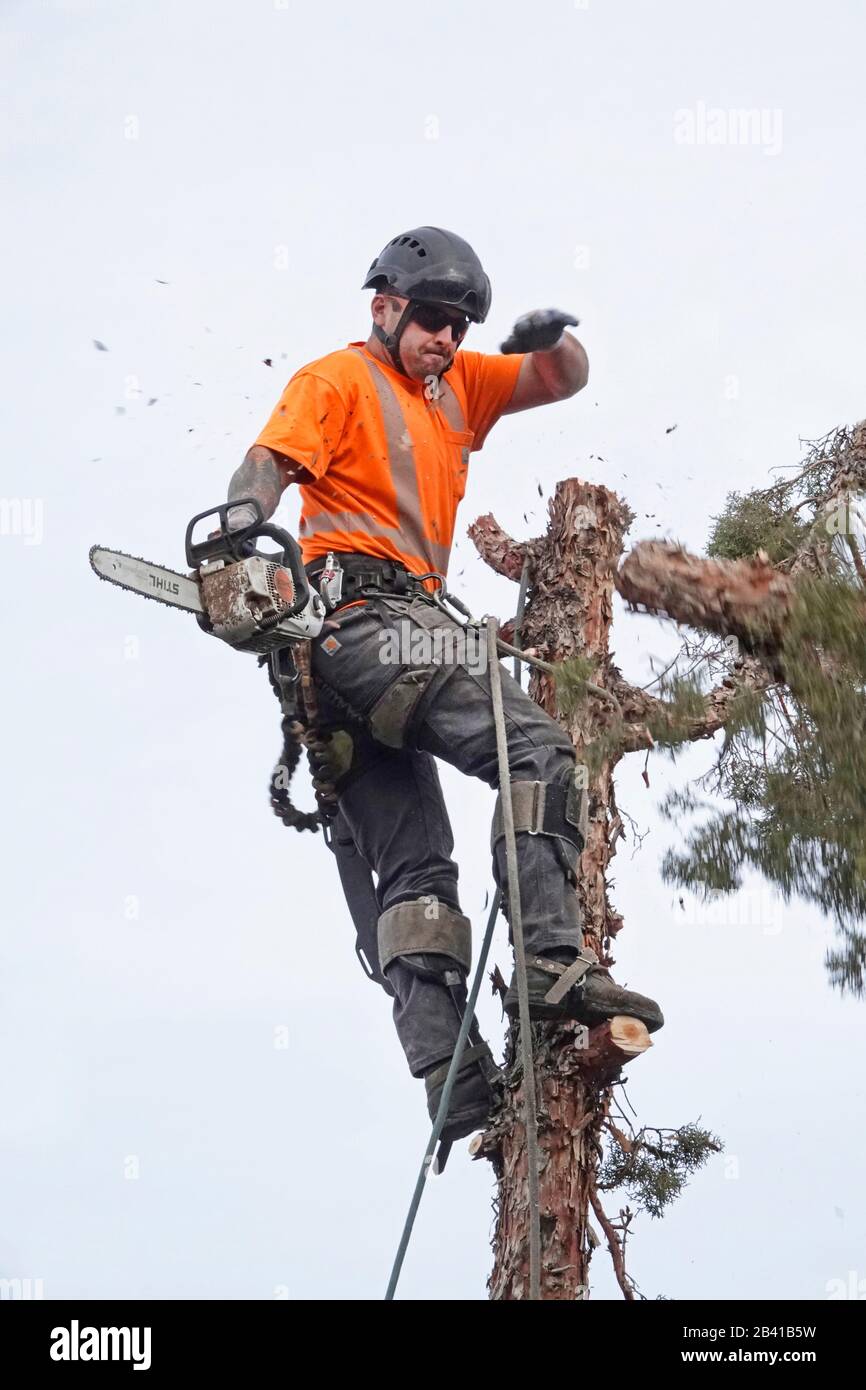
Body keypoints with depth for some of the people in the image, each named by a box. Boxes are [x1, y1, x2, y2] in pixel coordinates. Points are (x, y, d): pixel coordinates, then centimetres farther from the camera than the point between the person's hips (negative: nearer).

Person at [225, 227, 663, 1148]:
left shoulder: (456, 384, 27)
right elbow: (262, 472, -8)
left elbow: (563, 382, 29)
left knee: (410, 864, 1)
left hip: (375, 646, 9)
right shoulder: (339, 379, 4)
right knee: (536, 749, -19)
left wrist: (553, 339, 4)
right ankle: (553, 964, -27)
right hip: (364, 614, -9)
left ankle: (450, 1075, -1)